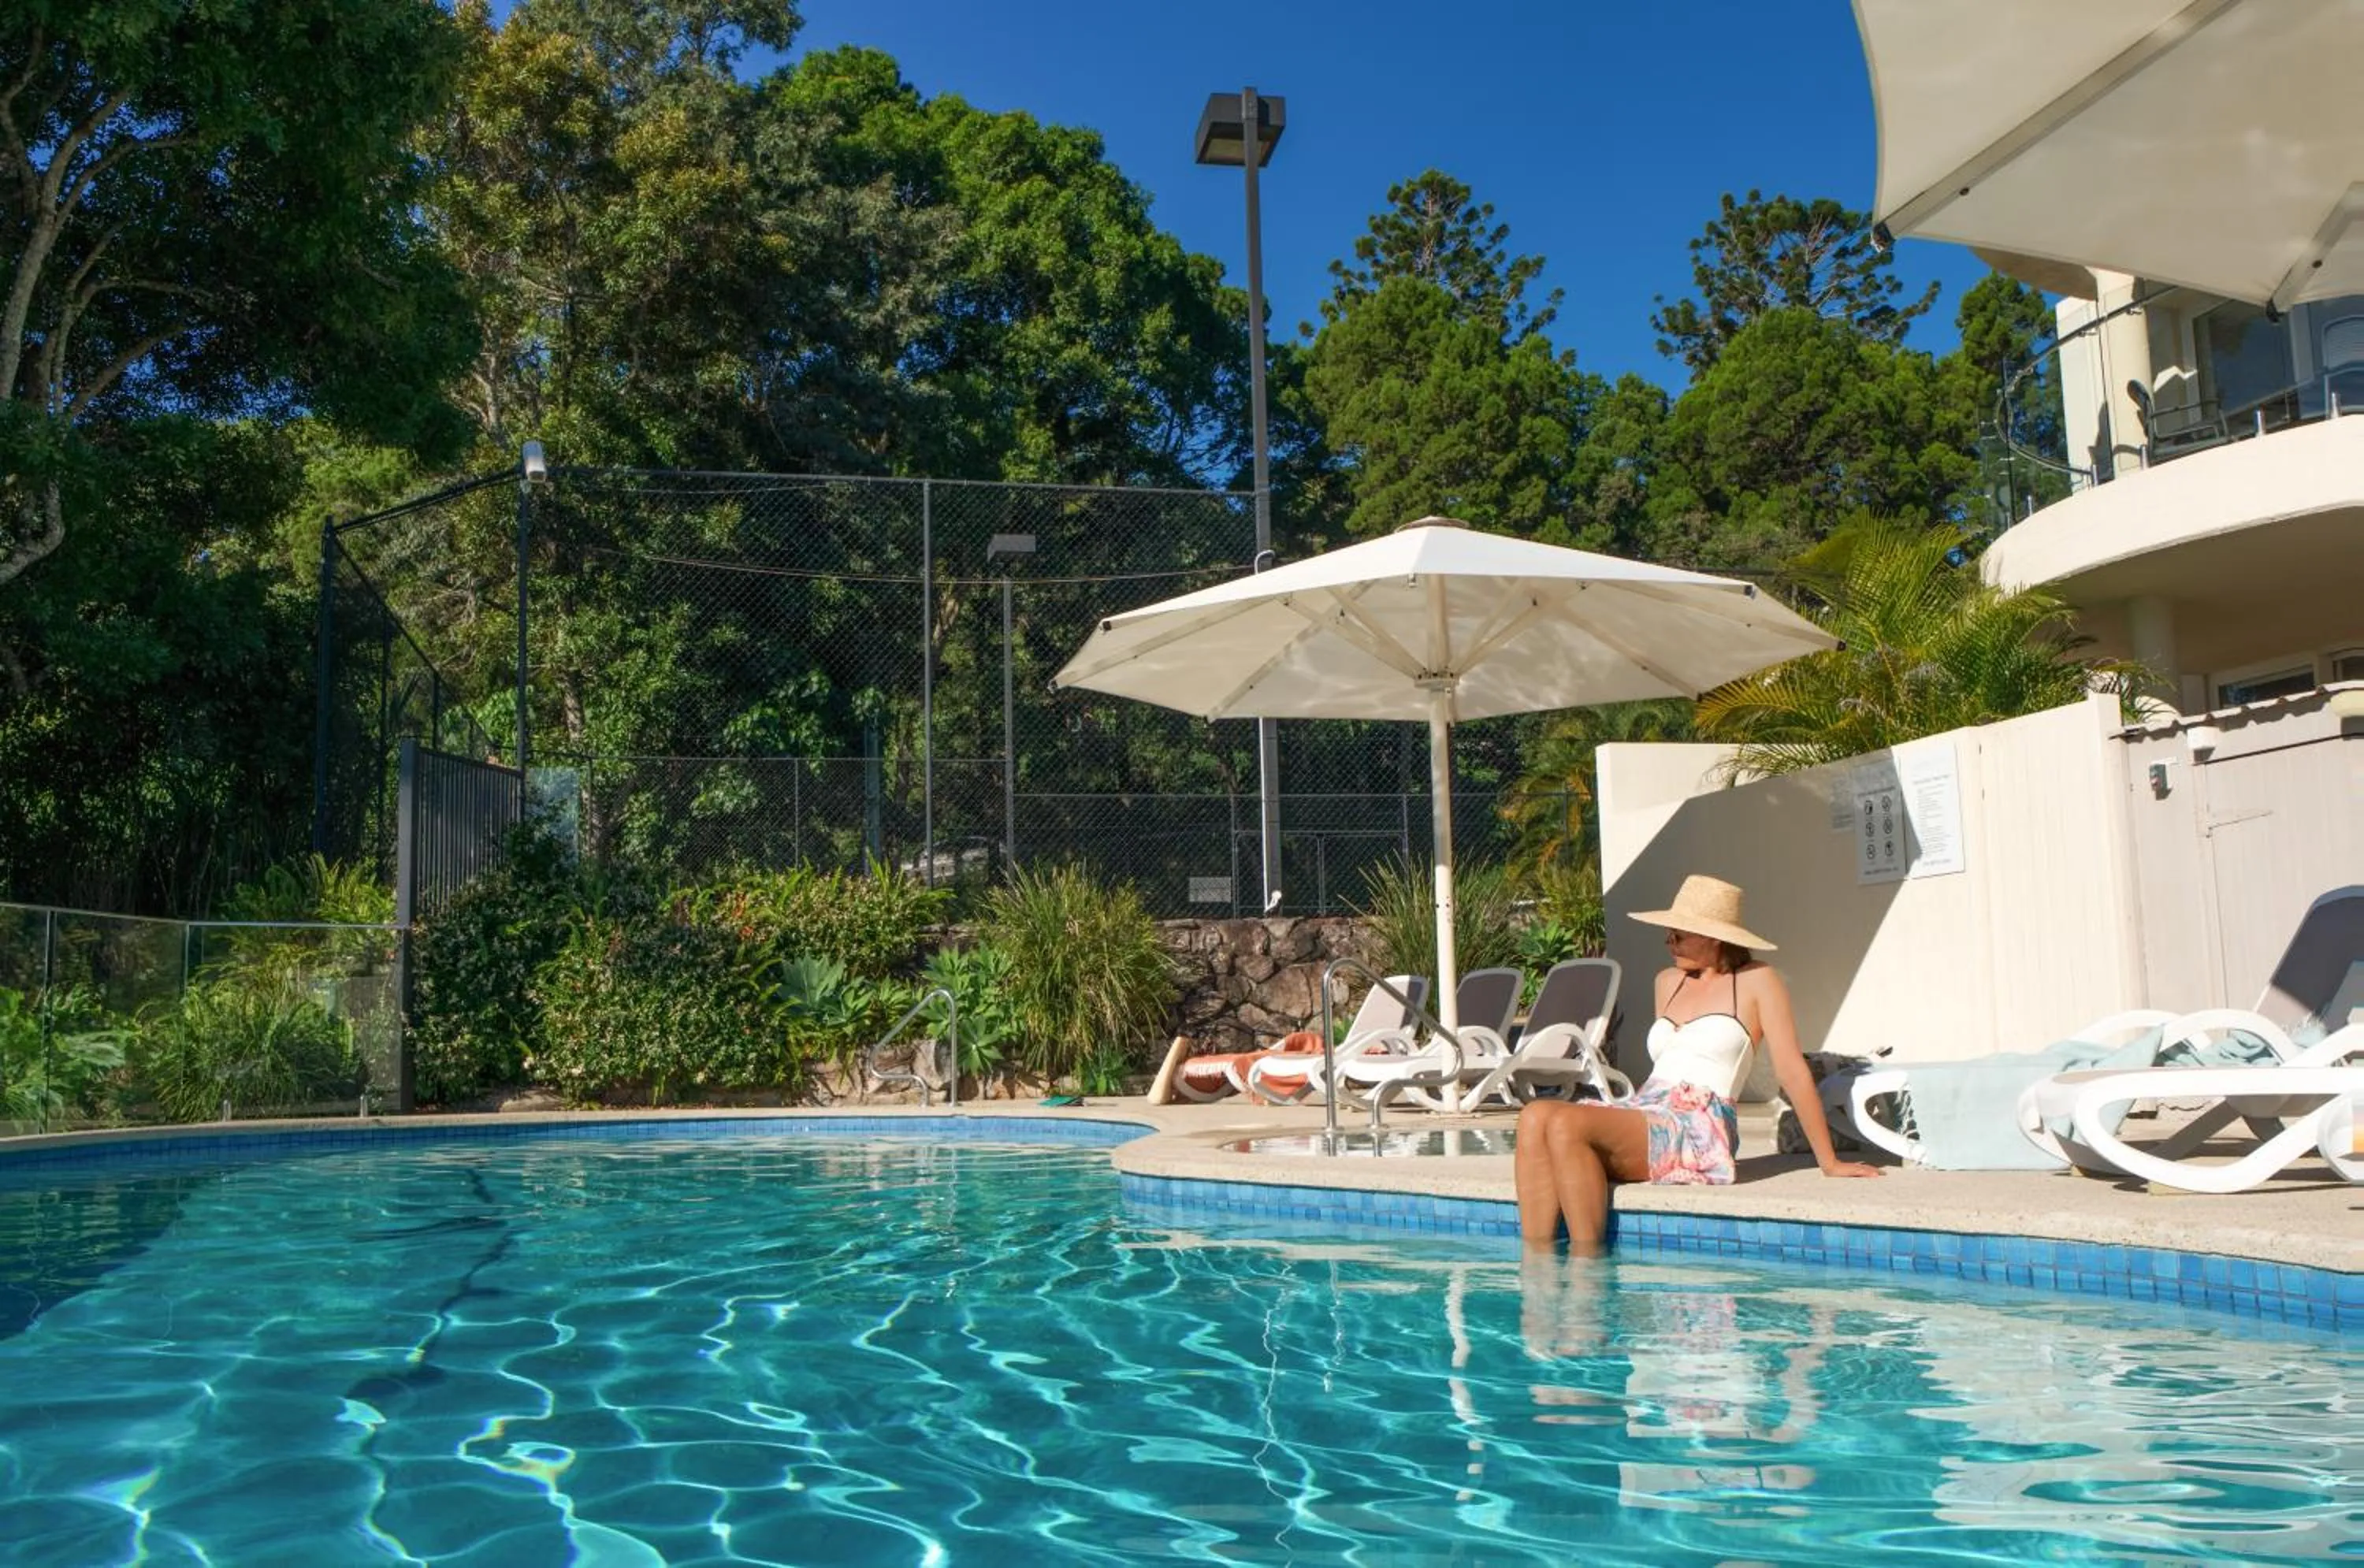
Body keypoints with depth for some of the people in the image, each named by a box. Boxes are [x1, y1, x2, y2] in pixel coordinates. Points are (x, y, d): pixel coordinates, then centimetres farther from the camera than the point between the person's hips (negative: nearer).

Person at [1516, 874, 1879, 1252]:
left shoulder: (1756, 982, 4)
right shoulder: (1668, 982, 23)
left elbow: (1792, 1072, 1)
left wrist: (1829, 1163, 2)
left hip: (1699, 1128, -7)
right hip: (1644, 1112, 7)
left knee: (1565, 1124, -31)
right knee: (1536, 1117, -22)